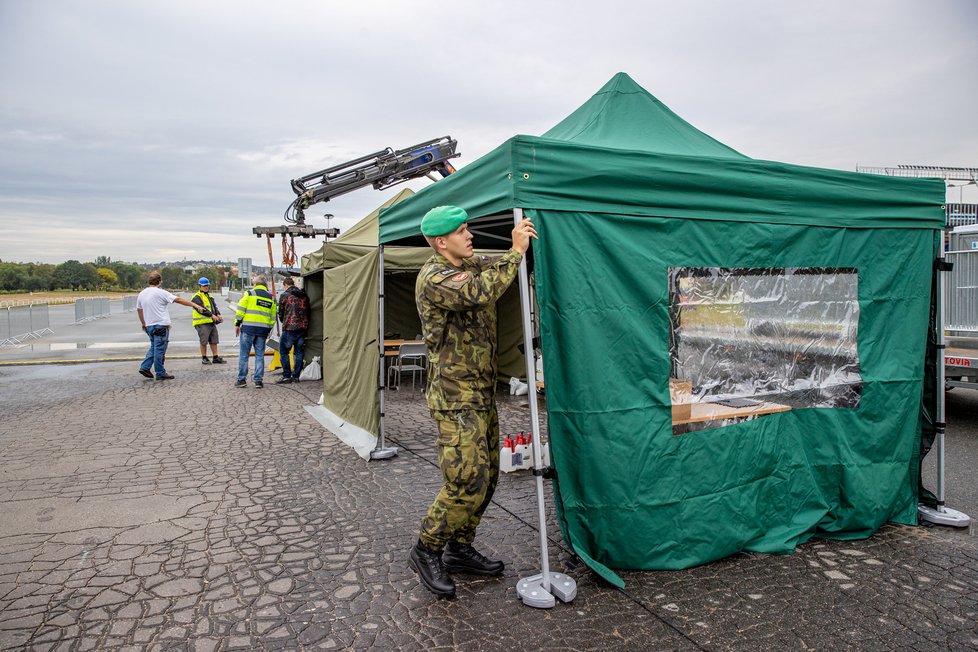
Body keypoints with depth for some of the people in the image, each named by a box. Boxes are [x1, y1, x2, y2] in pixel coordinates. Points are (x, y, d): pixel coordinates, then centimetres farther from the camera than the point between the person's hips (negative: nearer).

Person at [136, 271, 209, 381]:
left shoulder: (141, 294, 10)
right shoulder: (161, 292, -12)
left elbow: (139, 310, 19)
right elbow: (178, 300, -13)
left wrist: (144, 324, 29)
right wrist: (195, 305, -11)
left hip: (149, 325, 7)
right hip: (161, 325, -7)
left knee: (154, 347, 21)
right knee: (159, 349, -2)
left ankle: (145, 367, 13)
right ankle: (160, 374, 4)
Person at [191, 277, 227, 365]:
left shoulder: (210, 296, 20)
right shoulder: (197, 297, -7)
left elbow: (215, 306, 15)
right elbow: (201, 309, -18)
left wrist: (218, 314, -5)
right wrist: (212, 315, -22)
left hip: (212, 322, 8)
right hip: (202, 323, -8)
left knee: (214, 341, 9)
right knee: (204, 341, -3)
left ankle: (216, 358, 15)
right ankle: (204, 358, 6)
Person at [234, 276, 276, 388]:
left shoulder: (250, 293, 1)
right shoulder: (271, 298, 13)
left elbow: (241, 310, -3)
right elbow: (273, 317, 13)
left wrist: (237, 324, 4)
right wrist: (268, 330, 20)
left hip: (248, 328, -3)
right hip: (263, 329, 3)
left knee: (244, 354, 4)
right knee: (260, 355, 8)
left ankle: (241, 379, 6)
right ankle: (258, 380, 7)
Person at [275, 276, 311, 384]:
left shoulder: (284, 296, -2)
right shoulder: (304, 296, 12)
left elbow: (281, 313, 5)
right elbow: (309, 312, 16)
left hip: (290, 328, -5)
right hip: (303, 327, 5)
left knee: (283, 352, 5)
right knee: (299, 353, 10)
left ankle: (287, 376, 3)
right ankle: (296, 376, 13)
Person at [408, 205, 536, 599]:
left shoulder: (469, 266, 14)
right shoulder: (433, 278, -17)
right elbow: (482, 292, -32)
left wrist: (528, 238, 2)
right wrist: (516, 251, -23)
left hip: (482, 392, 10)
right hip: (455, 396, -9)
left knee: (487, 475, 14)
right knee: (467, 481, -11)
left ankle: (460, 550, 28)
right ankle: (426, 551, 10)